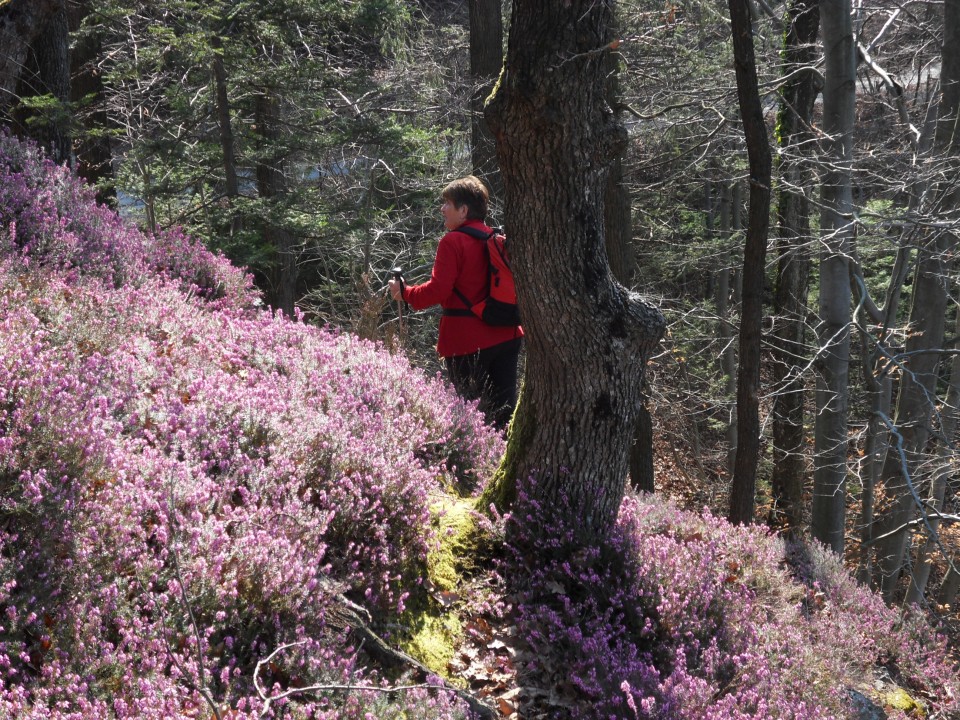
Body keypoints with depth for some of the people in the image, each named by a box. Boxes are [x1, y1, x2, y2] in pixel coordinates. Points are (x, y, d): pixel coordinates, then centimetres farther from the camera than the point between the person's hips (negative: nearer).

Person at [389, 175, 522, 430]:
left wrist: (404, 292, -4)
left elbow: (437, 290, -17)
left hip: (467, 341, -7)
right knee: (505, 407, 10)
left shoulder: (452, 242, -12)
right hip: (506, 335, 7)